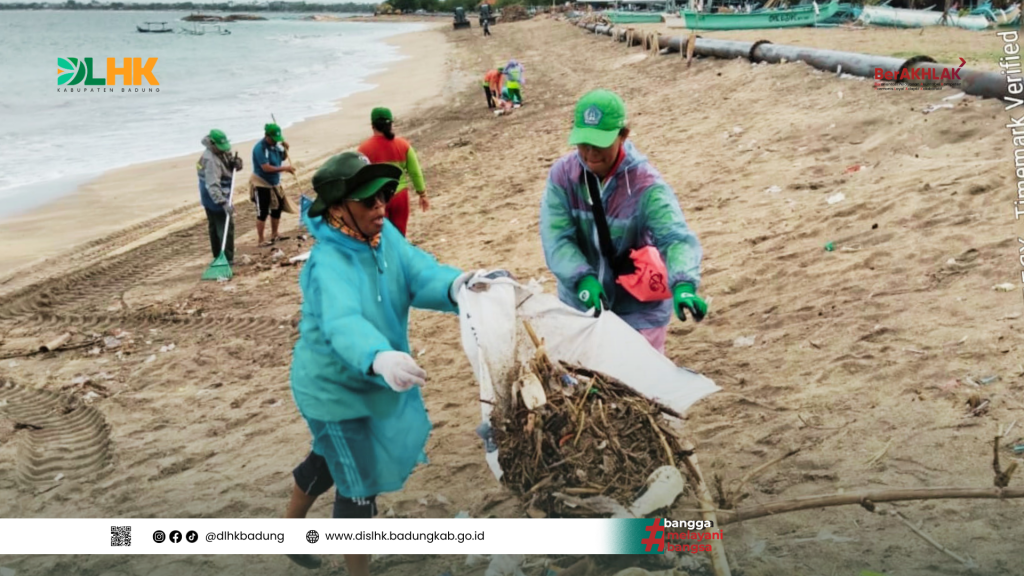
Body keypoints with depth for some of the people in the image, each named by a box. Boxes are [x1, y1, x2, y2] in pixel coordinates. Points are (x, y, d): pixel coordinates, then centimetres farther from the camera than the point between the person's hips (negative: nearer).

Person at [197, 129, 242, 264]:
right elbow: (213, 185, -35)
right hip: (216, 200, -10)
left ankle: (218, 257, 28)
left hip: (209, 199, 10)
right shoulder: (211, 160, -27)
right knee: (226, 227, -7)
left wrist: (235, 162, -7)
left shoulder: (220, 153, 4)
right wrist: (224, 203, -43)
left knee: (214, 227, 17)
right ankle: (228, 258, -5)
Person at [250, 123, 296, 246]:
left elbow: (282, 158, 16)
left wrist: (285, 150, -5)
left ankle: (274, 235, 32)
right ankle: (260, 240, 4)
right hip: (261, 185, -8)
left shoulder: (275, 145, 2)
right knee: (262, 213, -4)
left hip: (275, 183, 8)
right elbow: (266, 168, -30)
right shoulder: (260, 148, -23)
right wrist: (285, 169, -30)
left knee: (277, 208, 16)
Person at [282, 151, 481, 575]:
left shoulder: (384, 235, -10)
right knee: (359, 486, 4)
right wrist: (378, 359, -71)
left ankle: (290, 524, 56)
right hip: (335, 389, -8)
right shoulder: (329, 264, -33)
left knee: (332, 459, 29)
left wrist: (456, 286, -46)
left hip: (373, 382, 8)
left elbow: (422, 275, -23)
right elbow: (342, 323, -51)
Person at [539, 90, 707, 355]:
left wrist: (683, 285, -49)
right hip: (580, 305, 3)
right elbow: (556, 237, -15)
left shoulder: (645, 183, -19)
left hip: (639, 311, -3)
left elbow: (676, 237, -30)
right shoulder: (562, 174, -11)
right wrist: (583, 278, -33)